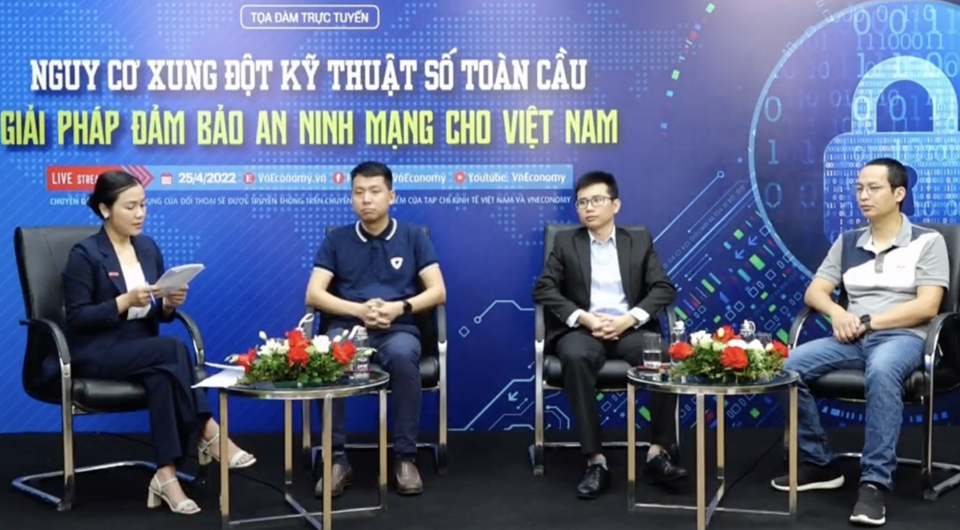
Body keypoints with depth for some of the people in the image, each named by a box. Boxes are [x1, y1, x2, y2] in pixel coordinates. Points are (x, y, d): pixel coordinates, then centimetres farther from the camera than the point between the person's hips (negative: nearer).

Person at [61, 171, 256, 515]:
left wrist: (169, 304, -11)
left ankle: (166, 476, -32)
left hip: (141, 350, 5)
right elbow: (77, 318, -13)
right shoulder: (84, 254, -8)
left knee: (162, 376, -32)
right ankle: (208, 433, -21)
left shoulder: (148, 248, 9)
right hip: (96, 354, -5)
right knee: (173, 348, -31)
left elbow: (158, 315, 13)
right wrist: (125, 301, -23)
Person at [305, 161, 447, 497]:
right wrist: (359, 310, -13)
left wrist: (399, 307, -14)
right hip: (348, 328, 1)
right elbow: (314, 295, 3)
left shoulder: (413, 237, 11)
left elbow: (438, 292, 4)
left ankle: (405, 457, -23)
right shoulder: (336, 241, 13)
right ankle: (337, 459, -22)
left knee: (402, 356, -38)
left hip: (398, 329, -1)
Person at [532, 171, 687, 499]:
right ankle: (595, 461, -34)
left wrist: (629, 318, -14)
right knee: (576, 357, -37)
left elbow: (664, 288, 4)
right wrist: (585, 318, -14)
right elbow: (543, 290, 1)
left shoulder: (640, 241, 15)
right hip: (583, 328, -1)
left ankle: (660, 452, -21)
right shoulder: (565, 242, 13)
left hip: (629, 328, 1)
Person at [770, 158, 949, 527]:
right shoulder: (847, 243, 17)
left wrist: (867, 321, -12)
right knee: (787, 367, -21)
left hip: (901, 337, -5)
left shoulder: (927, 241, 3)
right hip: (852, 339, 5)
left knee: (881, 370, -41)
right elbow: (814, 292, 12)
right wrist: (837, 312, -11)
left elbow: (927, 306, -7)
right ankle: (818, 464, -6)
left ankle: (875, 482, -35)